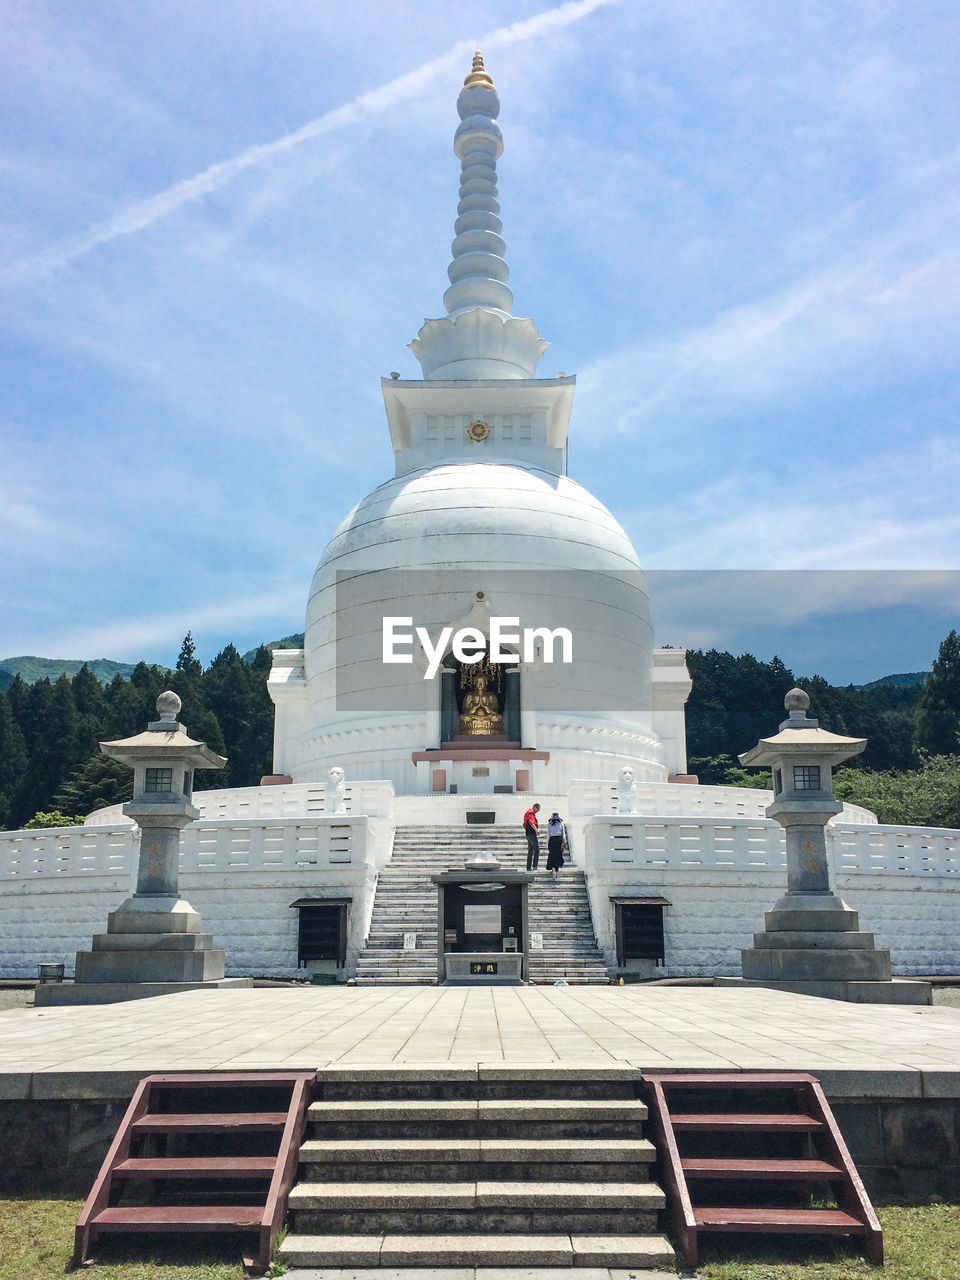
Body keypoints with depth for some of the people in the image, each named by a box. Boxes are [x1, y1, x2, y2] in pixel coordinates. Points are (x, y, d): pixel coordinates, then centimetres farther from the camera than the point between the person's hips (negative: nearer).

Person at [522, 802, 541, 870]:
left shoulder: (528, 813, 22)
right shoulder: (531, 813, -9)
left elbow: (524, 825, 31)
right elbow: (531, 822, -27)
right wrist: (536, 830, -39)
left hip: (528, 834, 10)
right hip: (532, 833, -10)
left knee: (530, 851, 10)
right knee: (537, 849, -11)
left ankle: (529, 867, 9)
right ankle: (535, 865, -18)